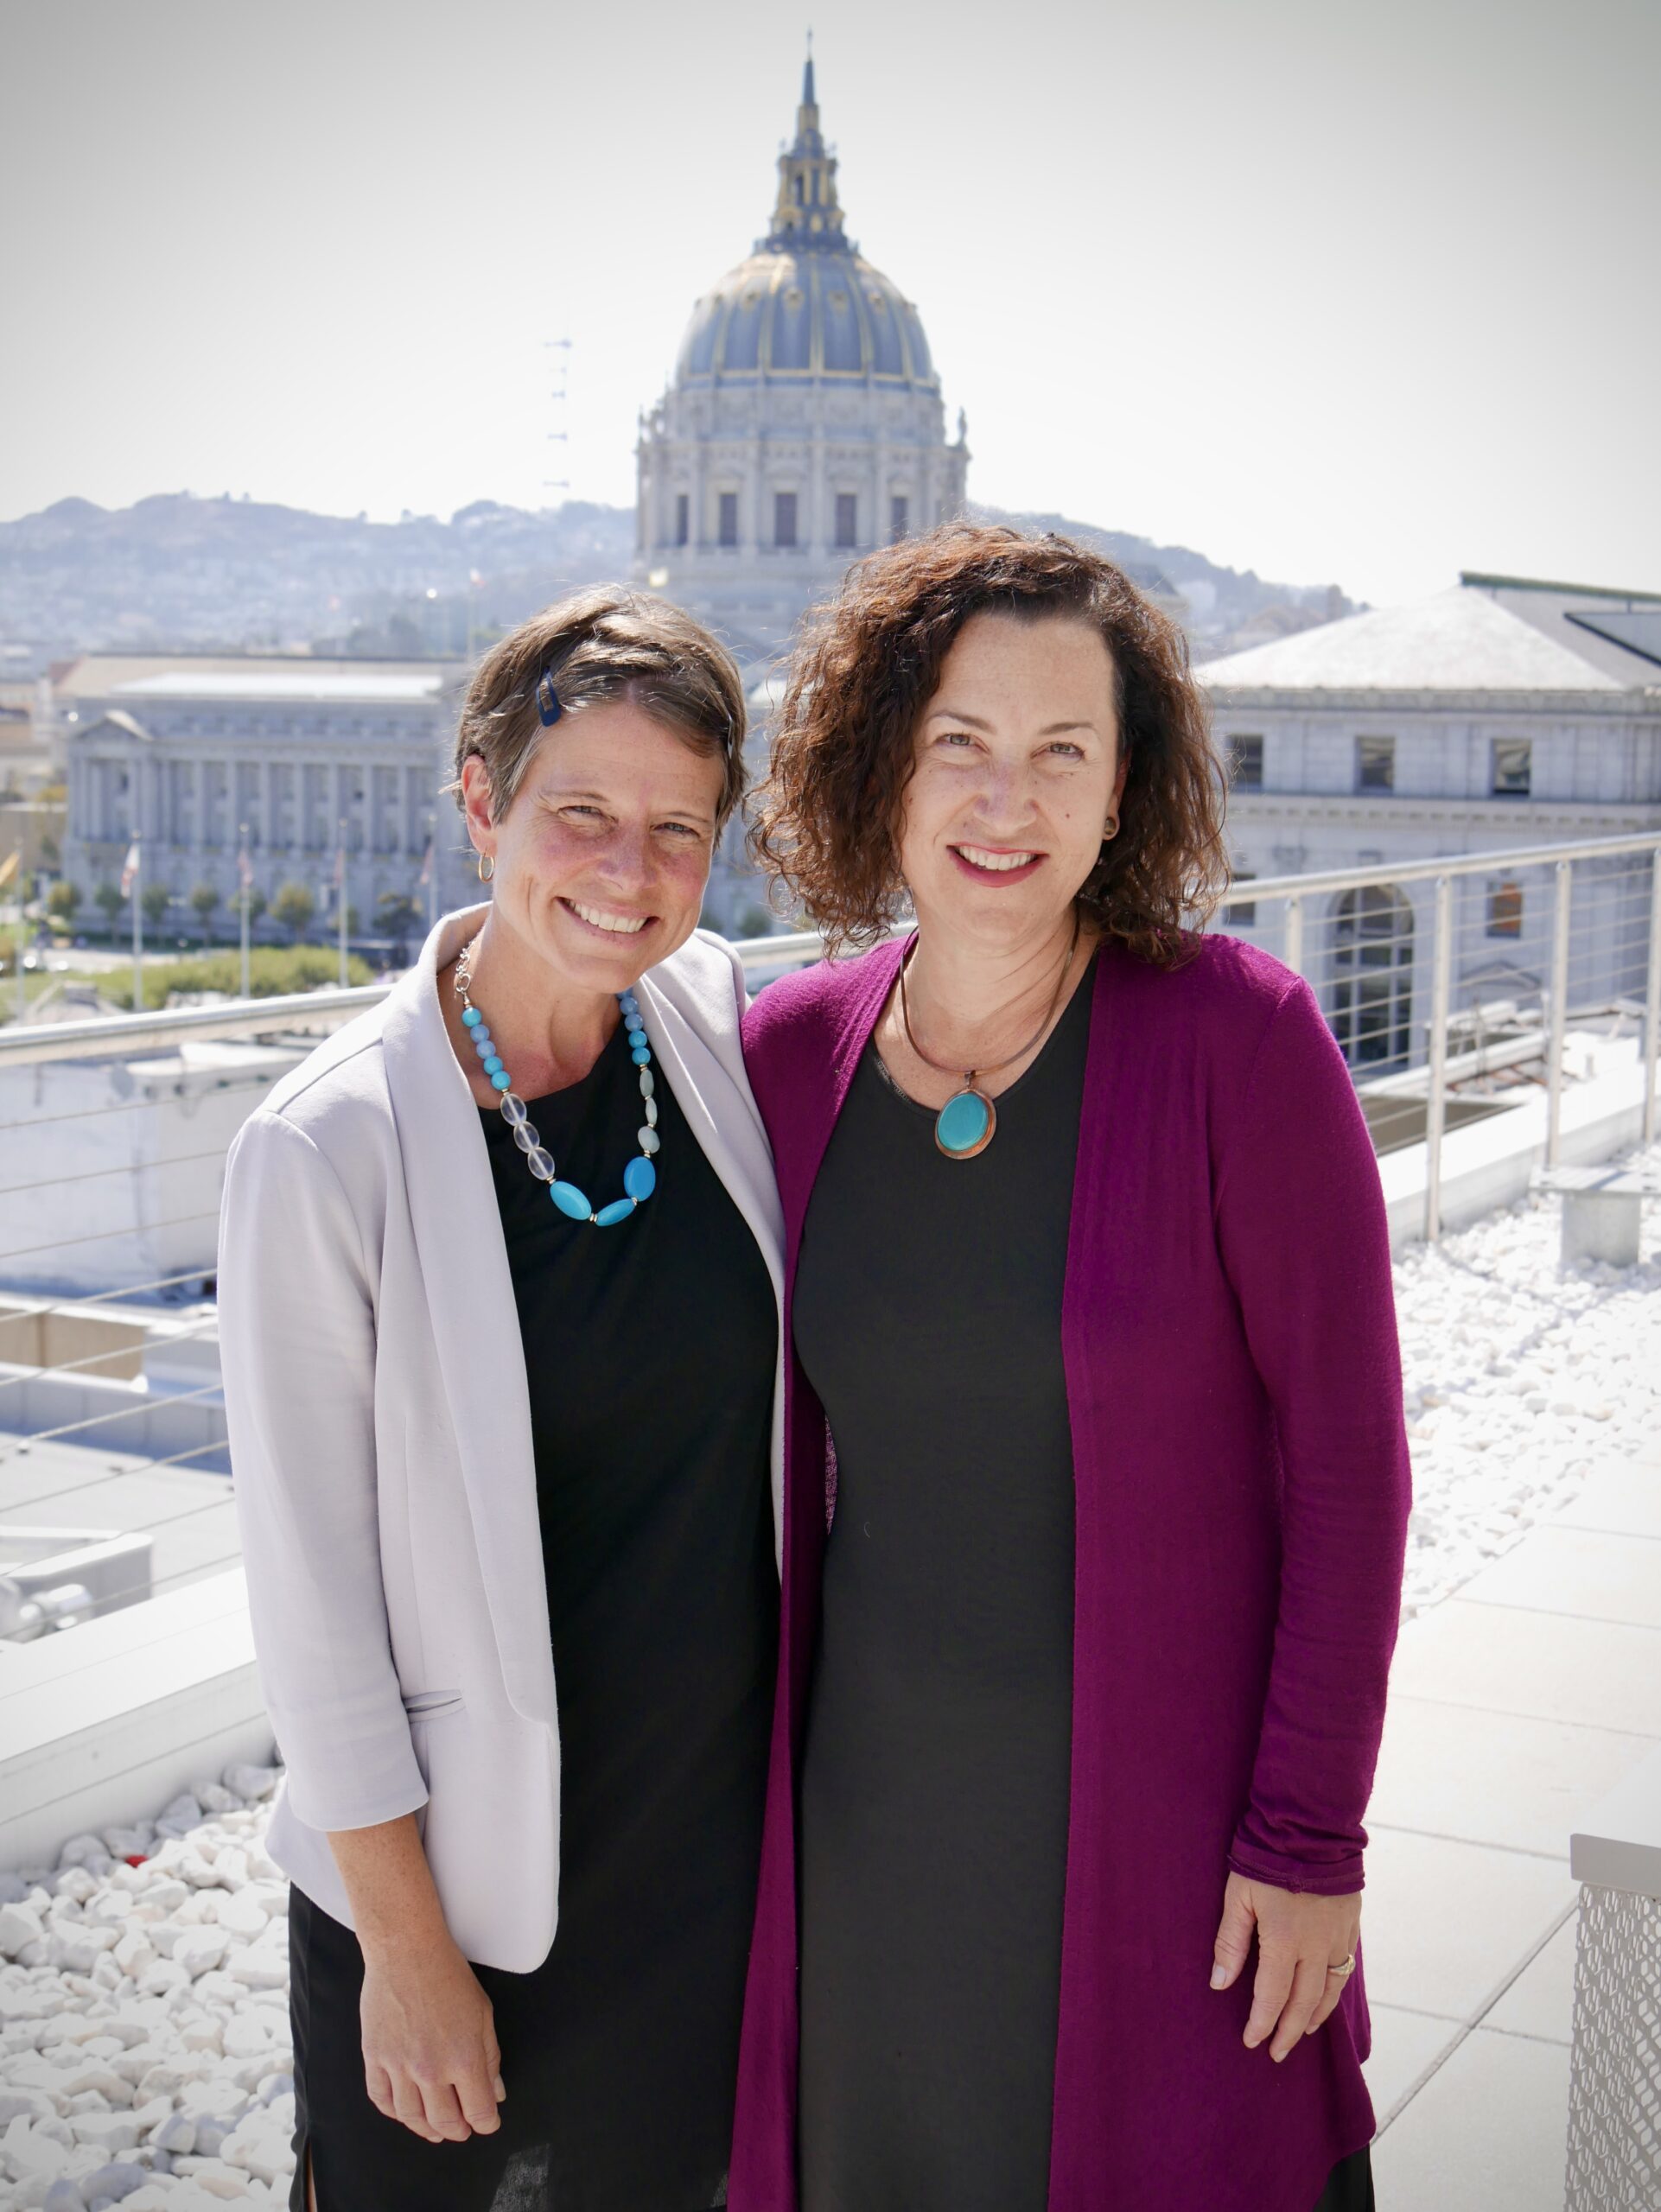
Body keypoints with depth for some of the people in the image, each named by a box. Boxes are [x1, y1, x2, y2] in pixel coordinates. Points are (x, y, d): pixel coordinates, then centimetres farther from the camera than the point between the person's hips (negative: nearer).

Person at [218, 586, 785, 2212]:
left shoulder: (718, 1023, -5)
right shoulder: (328, 1149, -19)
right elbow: (310, 1580, -14)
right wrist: (406, 1942, -10)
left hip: (725, 1813, 4)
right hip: (464, 1850, -4)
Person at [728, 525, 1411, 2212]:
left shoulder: (1236, 1034, -16)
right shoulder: (789, 1052, -4)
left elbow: (1347, 1456, -12)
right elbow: (785, 1430, 6)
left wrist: (1311, 1834, -11)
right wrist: (755, 1769, 9)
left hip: (1162, 1800, -3)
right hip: (871, 1793, 4)